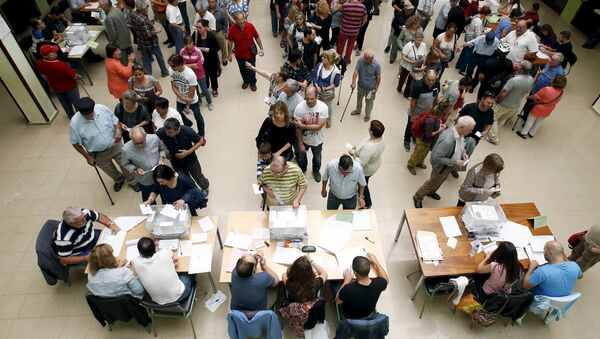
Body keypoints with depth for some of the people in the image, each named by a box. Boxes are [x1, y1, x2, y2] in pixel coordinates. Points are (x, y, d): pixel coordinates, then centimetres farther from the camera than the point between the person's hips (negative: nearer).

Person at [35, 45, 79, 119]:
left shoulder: (39, 64, -17)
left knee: (65, 103, 27)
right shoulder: (61, 64, -36)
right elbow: (74, 76, -25)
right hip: (69, 86, -6)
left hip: (56, 88, 6)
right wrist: (75, 75, -1)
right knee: (76, 102, 18)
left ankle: (71, 117, 48)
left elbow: (43, 75, 3)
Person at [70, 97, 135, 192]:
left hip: (115, 145, 1)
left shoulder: (101, 108, -21)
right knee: (110, 170, 24)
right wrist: (87, 157, -12)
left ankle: (131, 180, 50)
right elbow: (76, 143, -12)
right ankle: (119, 180, 58)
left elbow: (115, 120, -5)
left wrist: (118, 130, -25)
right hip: (99, 154, -1)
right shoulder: (75, 123, -25)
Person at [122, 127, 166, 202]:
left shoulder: (154, 138, -23)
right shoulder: (126, 149, -26)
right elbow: (125, 164, -7)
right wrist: (135, 169, -24)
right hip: (145, 181, -1)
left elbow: (162, 149, -1)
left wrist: (161, 158, -20)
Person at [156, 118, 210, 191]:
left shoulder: (188, 131, -32)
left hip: (190, 160, -1)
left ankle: (205, 187, 55)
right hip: (176, 162, 1)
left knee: (198, 177, 22)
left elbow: (200, 141, -16)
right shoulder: (161, 132, -29)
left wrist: (188, 152, -25)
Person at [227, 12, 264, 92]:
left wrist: (261, 48, -5)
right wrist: (229, 54, -1)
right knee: (242, 70, 21)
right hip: (239, 55, 1)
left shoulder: (250, 26, -19)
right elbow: (230, 42, -7)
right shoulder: (232, 29, -19)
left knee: (251, 70, 12)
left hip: (251, 53, -1)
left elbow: (257, 37, -5)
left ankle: (253, 83, 41)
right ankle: (246, 81, 50)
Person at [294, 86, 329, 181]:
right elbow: (298, 128, -18)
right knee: (301, 158, 24)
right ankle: (302, 169, 58)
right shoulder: (299, 107, -26)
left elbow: (319, 126, -27)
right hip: (303, 139, 0)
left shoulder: (323, 107, -26)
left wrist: (303, 126, -31)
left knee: (317, 158, 26)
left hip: (317, 140, 0)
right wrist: (300, 143, -13)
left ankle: (316, 171, 58)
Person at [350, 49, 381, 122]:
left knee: (369, 102, 17)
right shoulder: (360, 61, -20)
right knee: (359, 99, 28)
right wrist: (354, 82, -34)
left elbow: (378, 77, -14)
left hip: (370, 88, -3)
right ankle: (358, 110, 56)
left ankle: (367, 115, 43)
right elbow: (356, 72, -22)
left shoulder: (377, 65, -25)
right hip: (361, 86, 3)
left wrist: (375, 89, -11)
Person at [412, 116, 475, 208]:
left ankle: (430, 192, 59)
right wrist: (454, 162, -28)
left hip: (449, 165, 8)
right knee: (433, 183, 15)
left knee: (442, 179, 31)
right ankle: (418, 198, 39)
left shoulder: (460, 131, -15)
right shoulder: (447, 140, -42)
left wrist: (463, 153, -7)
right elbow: (437, 158, -33)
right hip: (442, 166, -8)